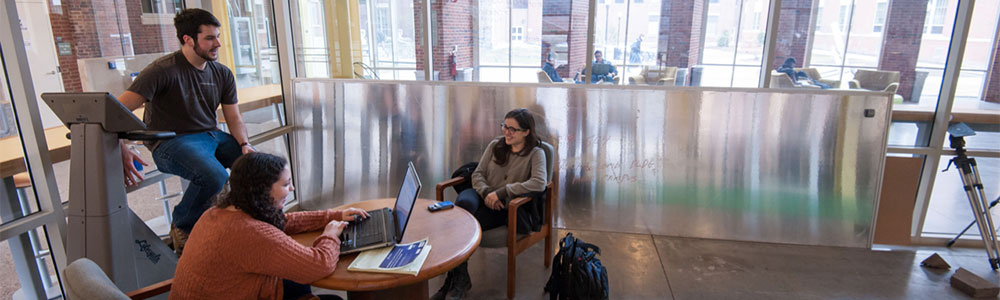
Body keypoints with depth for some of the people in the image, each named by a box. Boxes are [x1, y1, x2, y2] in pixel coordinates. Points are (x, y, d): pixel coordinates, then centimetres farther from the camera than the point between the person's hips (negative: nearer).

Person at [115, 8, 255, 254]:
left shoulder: (223, 74, 6)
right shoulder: (163, 71, -13)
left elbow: (234, 117, 7)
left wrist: (244, 144, -13)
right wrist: (121, 148, -35)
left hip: (212, 136, 6)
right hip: (172, 142, -6)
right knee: (214, 175, -34)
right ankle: (182, 227, -5)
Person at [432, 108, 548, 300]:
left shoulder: (535, 154, -3)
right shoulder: (495, 145, 11)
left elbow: (539, 183, -21)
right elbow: (478, 174, 8)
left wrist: (500, 193, -23)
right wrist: (486, 192, -14)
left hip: (504, 208, -3)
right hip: (482, 197, 4)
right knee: (463, 202, -34)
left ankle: (458, 280, -8)